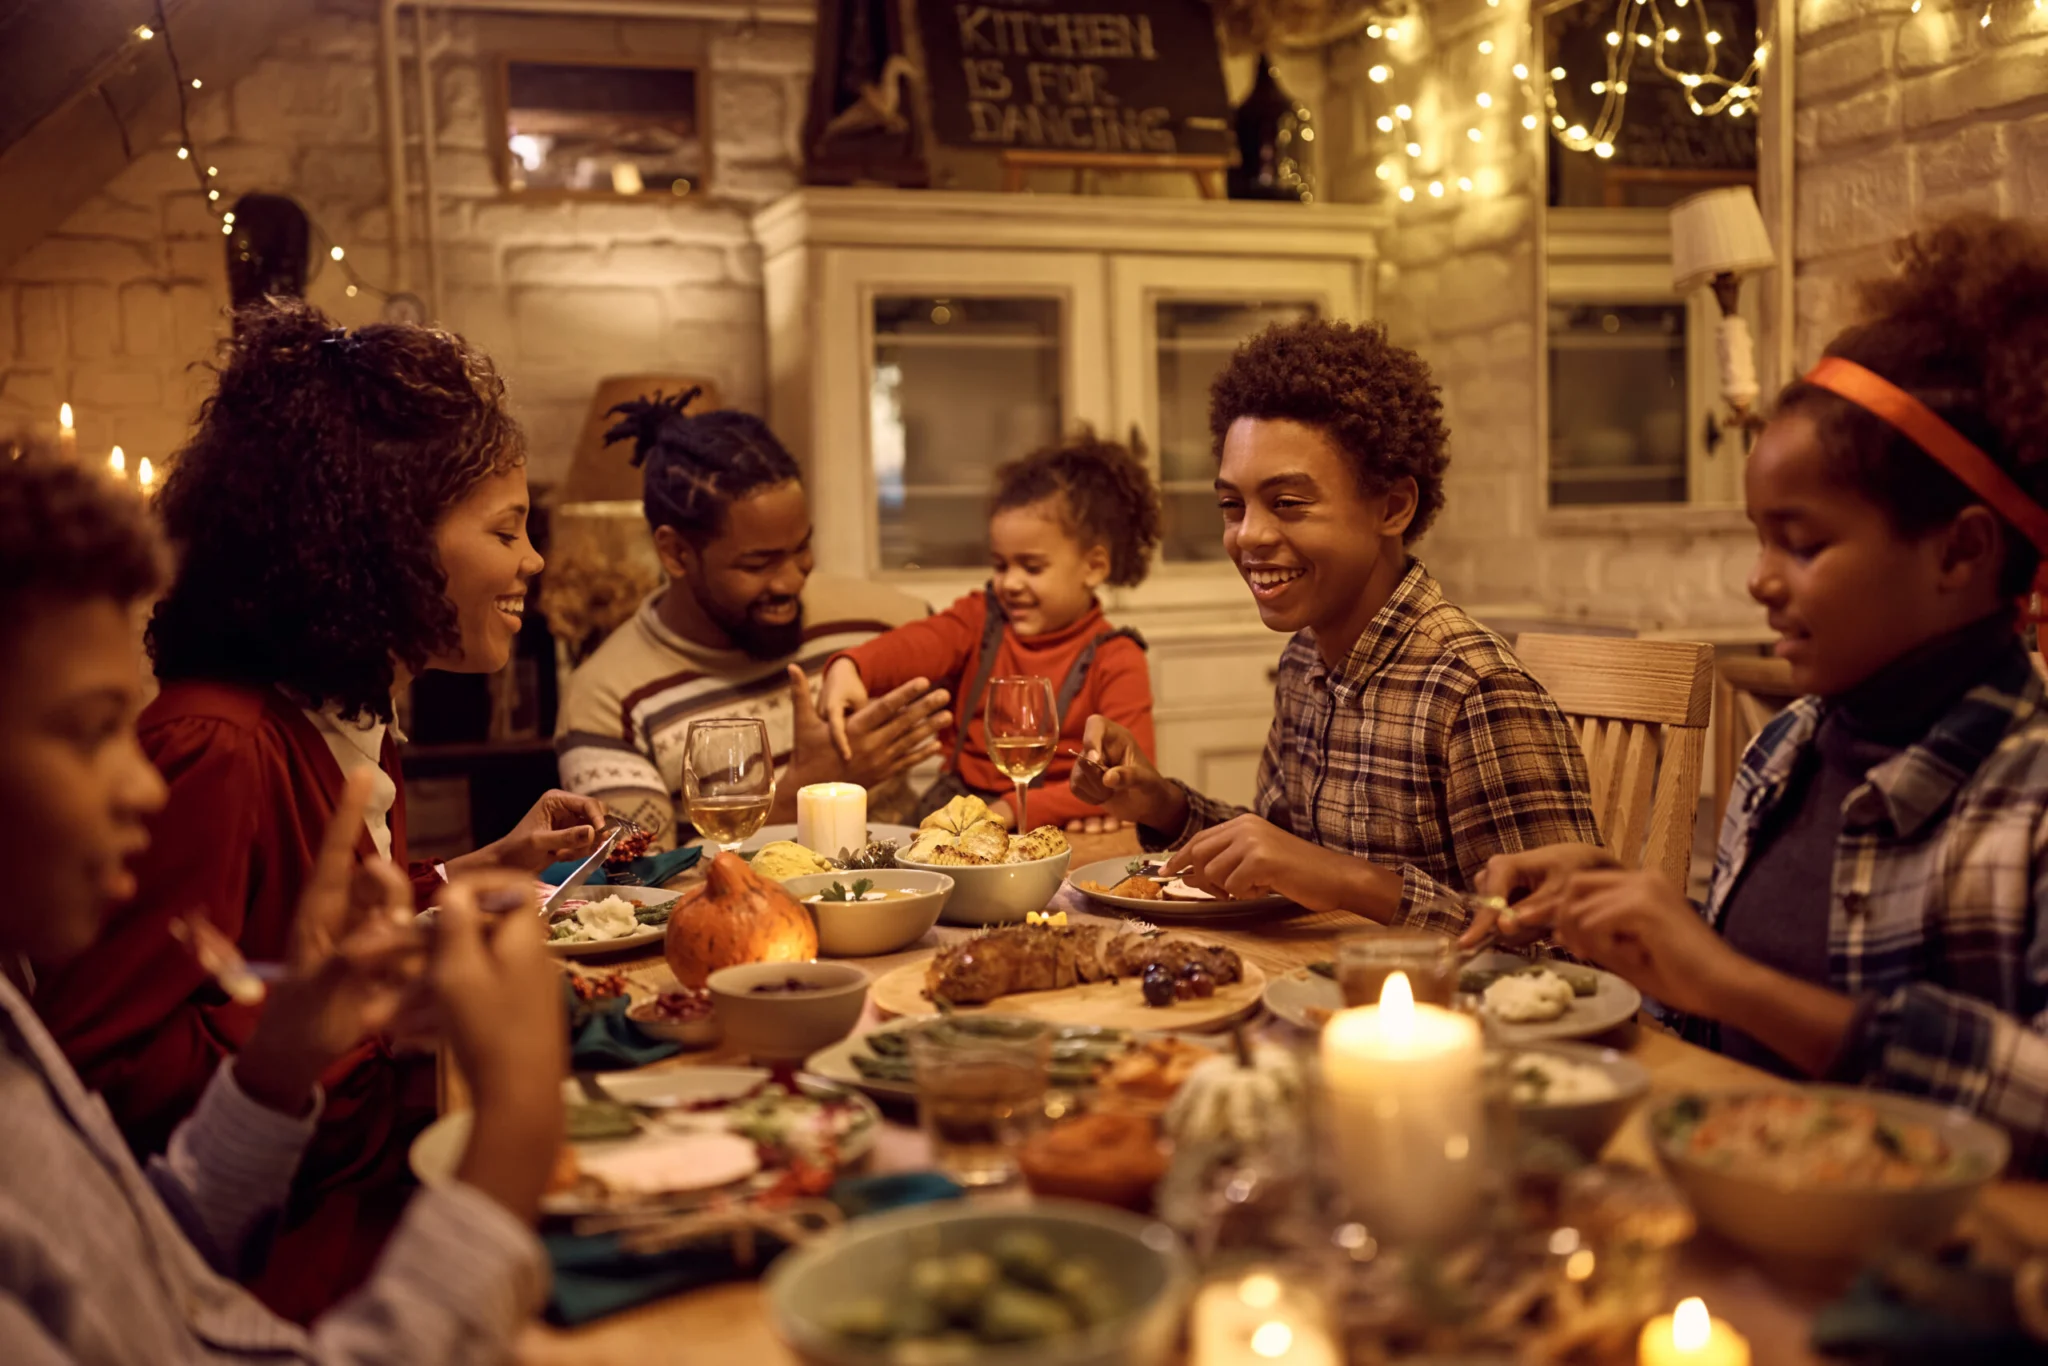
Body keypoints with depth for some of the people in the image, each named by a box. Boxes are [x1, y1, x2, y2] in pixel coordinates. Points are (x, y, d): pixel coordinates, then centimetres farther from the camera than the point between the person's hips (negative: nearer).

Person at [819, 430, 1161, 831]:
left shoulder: (1116, 661, 0)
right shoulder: (979, 620, 11)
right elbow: (916, 644, -11)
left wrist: (1016, 810, -21)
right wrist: (850, 667, -34)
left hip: (1050, 829, -2)